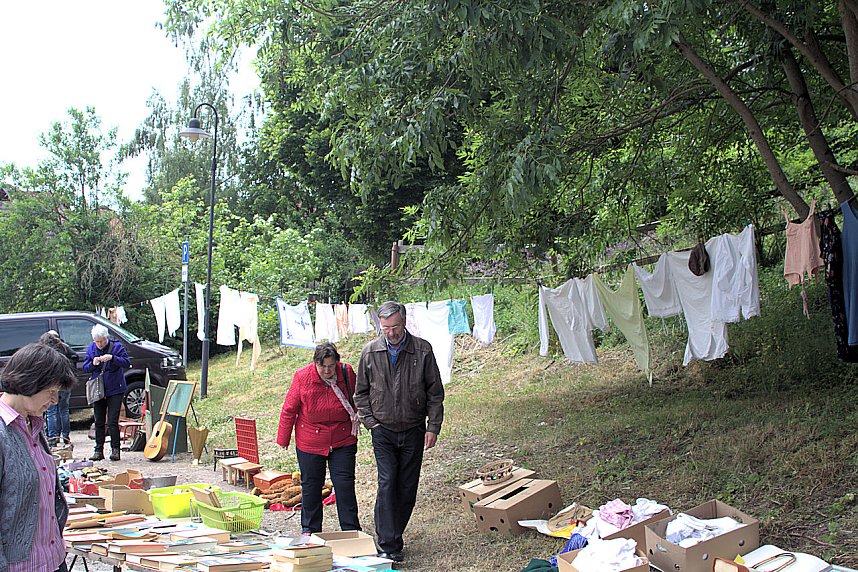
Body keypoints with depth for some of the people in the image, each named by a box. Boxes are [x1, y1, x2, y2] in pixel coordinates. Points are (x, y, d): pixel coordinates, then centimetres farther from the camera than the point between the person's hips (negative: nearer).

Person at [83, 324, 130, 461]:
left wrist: (112, 358, -28)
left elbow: (127, 362, -13)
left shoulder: (117, 346, -4)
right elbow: (85, 368, 8)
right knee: (99, 422, 7)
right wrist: (93, 364, -14)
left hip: (115, 389, -4)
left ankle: (115, 450, 0)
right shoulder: (91, 349, 8)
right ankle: (99, 451, 13)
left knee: (112, 421, -8)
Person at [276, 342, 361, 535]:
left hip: (343, 441, 0)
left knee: (345, 484, -2)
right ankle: (310, 529, 26)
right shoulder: (302, 376, -11)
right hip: (310, 443, 0)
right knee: (311, 485, 10)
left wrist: (357, 415, 1)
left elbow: (357, 399, 14)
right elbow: (289, 409, -2)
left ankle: (351, 531, 6)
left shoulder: (347, 373, -7)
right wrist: (283, 439, 3)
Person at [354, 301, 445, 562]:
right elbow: (361, 392, 10)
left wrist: (433, 427, -3)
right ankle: (388, 544, -11)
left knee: (407, 489, 5)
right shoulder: (370, 352, 0)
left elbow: (435, 393, 2)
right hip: (383, 431, 0)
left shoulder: (422, 350, -4)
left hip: (413, 431, 1)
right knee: (387, 484, -12)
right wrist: (370, 421, 0)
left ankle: (392, 537, 20)